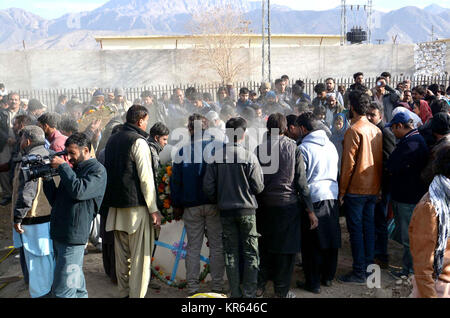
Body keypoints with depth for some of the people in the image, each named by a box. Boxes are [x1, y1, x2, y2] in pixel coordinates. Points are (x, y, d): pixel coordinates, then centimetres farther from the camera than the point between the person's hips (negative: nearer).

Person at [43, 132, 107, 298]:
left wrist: (62, 166, -13)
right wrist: (47, 178, 5)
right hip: (58, 234, 8)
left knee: (62, 290, -8)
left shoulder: (97, 170, -6)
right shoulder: (72, 169, 17)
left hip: (73, 237, -8)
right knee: (76, 284, 19)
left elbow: (79, 191, -24)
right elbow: (55, 200, 18)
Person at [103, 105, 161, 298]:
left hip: (116, 206, 8)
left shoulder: (112, 140, 14)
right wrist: (153, 209, -12)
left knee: (121, 255, 14)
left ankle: (124, 293, 22)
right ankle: (136, 295, -2)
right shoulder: (138, 141, -10)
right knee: (140, 256, -3)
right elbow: (146, 177, -15)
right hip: (137, 205, -8)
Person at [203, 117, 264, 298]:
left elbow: (208, 187, -5)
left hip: (225, 210, 2)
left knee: (230, 252, 11)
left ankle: (235, 292, 16)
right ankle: (249, 293, 9)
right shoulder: (249, 157, -11)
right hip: (247, 210, -2)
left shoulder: (216, 157, -5)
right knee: (251, 252, 8)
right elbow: (258, 187, -8)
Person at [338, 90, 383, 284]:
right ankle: (369, 266, 23)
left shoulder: (354, 131, -14)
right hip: (373, 188, 7)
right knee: (369, 226, 14)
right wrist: (378, 186, 19)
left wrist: (341, 190, -9)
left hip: (356, 188, -7)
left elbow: (348, 164, -16)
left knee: (355, 230, -1)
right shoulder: (377, 130, 7)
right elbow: (380, 161, 12)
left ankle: (359, 273, 4)